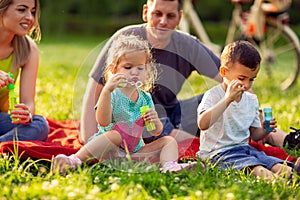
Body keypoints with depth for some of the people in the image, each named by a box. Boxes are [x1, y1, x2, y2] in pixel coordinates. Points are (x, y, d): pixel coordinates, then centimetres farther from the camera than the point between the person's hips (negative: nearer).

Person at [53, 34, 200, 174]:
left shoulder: (145, 98, 10)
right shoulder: (112, 94, -7)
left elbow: (155, 132, 10)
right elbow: (103, 121, -25)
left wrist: (156, 123, -15)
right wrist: (106, 90, -34)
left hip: (135, 151, 6)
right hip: (110, 151, -6)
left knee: (169, 141, -4)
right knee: (115, 135, -34)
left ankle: (170, 165, -34)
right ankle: (75, 160, -43)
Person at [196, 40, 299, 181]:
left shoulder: (252, 100, 12)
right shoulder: (213, 95, -9)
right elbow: (203, 124, -29)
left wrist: (264, 130, -4)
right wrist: (227, 99, -31)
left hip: (244, 148, 7)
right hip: (218, 152, -7)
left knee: (279, 166, -21)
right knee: (255, 167, -35)